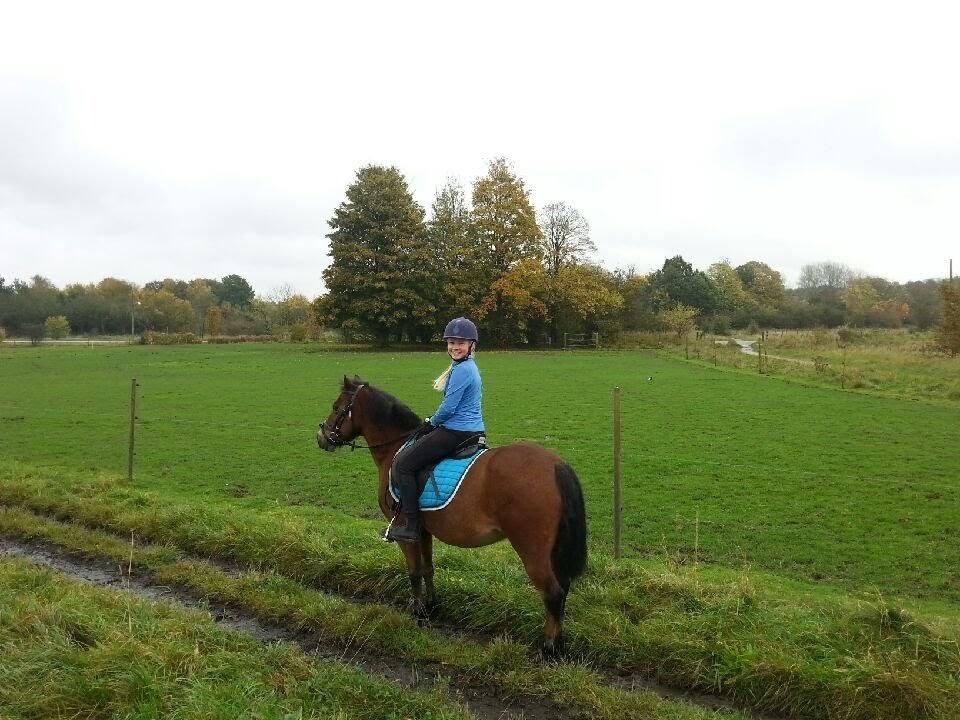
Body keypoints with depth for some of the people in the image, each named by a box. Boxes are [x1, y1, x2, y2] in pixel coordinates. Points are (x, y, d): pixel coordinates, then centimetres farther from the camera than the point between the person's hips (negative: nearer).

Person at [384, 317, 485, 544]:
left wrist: (430, 423, -1)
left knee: (403, 464, -9)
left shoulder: (461, 370, -17)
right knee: (407, 455, 28)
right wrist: (433, 422, 15)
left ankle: (412, 527, -9)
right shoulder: (468, 367, 15)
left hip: (456, 432, -11)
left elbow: (448, 408, -19)